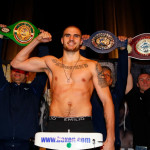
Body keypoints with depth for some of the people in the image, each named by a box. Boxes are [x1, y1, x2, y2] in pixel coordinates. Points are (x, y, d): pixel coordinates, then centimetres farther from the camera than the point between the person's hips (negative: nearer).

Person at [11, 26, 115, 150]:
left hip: (83, 125, 0)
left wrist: (110, 139, -6)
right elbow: (17, 63, 15)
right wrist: (37, 40, 9)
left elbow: (107, 100, 3)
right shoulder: (51, 63, 13)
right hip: (55, 125, 1)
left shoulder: (92, 66, 7)